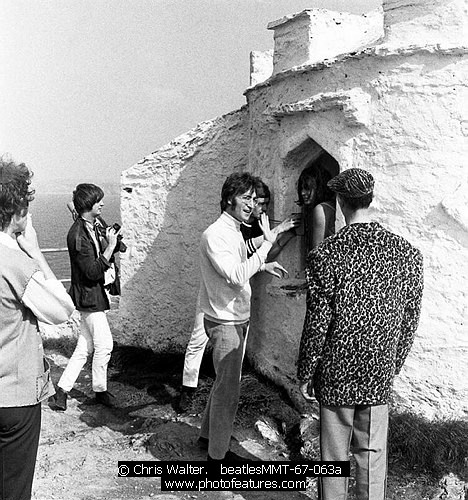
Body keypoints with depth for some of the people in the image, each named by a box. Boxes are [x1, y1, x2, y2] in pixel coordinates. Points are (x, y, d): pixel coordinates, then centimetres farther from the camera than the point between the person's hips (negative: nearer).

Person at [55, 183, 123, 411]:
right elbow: (92, 272, -23)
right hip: (88, 295, -9)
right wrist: (111, 246, -22)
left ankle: (63, 388, 18)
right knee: (104, 344, -1)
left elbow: (105, 258, 23)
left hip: (97, 292, 9)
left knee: (84, 347, 12)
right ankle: (100, 390, 16)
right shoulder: (78, 235, -20)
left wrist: (110, 269, 3)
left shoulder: (97, 225, 8)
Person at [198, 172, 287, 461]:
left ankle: (209, 433, 39)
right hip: (225, 322, -10)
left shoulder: (236, 231, 10)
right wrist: (267, 245, -30)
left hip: (239, 319, 10)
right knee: (229, 391, -1)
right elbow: (236, 276, -31)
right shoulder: (215, 235, -20)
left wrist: (262, 266, 12)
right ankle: (218, 454, 13)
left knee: (225, 383, 21)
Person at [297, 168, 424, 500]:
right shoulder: (408, 254, -6)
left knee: (334, 456, 13)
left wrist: (305, 376, 0)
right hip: (379, 375, 3)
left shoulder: (325, 256, -17)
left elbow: (316, 326, -13)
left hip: (335, 376, -2)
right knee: (372, 454, 16)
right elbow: (410, 321, 2)